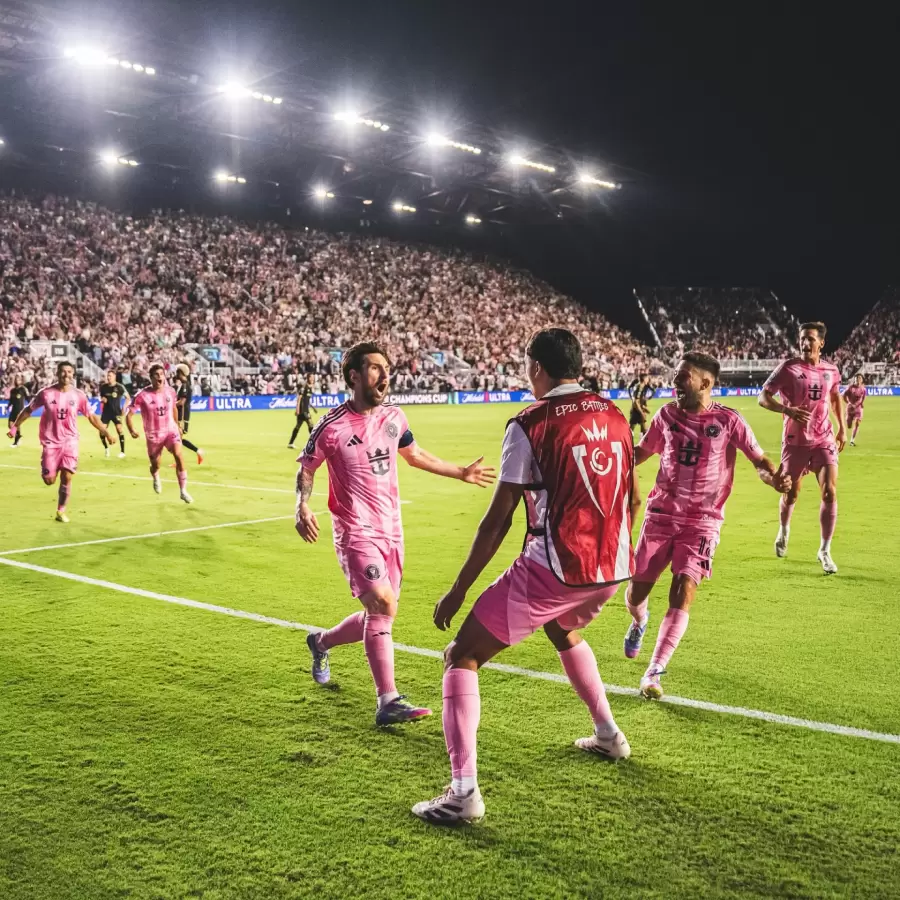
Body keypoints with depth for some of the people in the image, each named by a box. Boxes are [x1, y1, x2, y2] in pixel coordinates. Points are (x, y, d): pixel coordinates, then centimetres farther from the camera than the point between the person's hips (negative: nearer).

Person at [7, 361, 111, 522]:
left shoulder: (79, 395, -3)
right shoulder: (46, 393, -7)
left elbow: (91, 416, 6)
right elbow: (28, 410, 6)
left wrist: (106, 433, 2)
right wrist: (15, 426, 5)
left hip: (70, 441, 1)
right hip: (50, 441, -1)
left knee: (67, 477, -8)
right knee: (50, 480, -3)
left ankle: (61, 511, 9)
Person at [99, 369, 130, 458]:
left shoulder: (120, 387, -9)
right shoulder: (103, 387, 2)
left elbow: (127, 397, -2)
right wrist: (102, 399, -6)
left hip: (116, 412, -4)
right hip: (106, 411, 4)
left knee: (119, 429, -15)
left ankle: (122, 452, -6)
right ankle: (106, 448, 23)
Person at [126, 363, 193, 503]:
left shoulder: (170, 392, -6)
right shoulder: (142, 395, -18)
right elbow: (129, 414, -15)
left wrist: (177, 425, 22)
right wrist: (132, 431, -30)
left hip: (171, 430, 2)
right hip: (153, 435, -1)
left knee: (179, 456, -22)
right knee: (155, 465, 12)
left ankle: (183, 491, -15)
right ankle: (156, 479, 52)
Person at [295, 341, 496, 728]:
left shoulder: (394, 417, 4)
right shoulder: (333, 426, -12)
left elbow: (415, 455, 22)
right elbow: (306, 468, 1)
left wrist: (461, 473, 24)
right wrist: (303, 508, -16)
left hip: (391, 531, 6)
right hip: (356, 532, -6)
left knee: (378, 616, 11)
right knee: (382, 604, -21)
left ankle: (321, 642, 39)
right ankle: (388, 702, -15)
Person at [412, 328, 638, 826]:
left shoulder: (529, 425, -9)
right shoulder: (613, 415, 8)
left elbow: (497, 520, -9)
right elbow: (631, 499, 16)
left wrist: (457, 590, -1)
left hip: (552, 569, -7)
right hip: (611, 567, 7)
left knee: (461, 657, 4)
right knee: (563, 631, 38)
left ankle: (463, 792, -6)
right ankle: (608, 734, 45)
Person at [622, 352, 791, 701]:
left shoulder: (728, 420, -8)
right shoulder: (667, 414, 0)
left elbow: (759, 459, -4)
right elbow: (642, 452, 15)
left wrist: (774, 479, -26)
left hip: (702, 521, -3)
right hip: (661, 514, 3)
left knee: (682, 594, -17)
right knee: (635, 593, 4)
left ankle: (653, 673, -5)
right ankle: (639, 622, 43)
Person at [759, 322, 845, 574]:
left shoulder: (831, 371, 2)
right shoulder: (788, 368, -10)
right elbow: (763, 397, -12)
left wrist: (842, 428, 18)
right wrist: (787, 409, -30)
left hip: (824, 440, 2)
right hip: (795, 442, -2)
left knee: (830, 492, -11)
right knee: (791, 494, 11)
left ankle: (824, 551, 0)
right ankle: (783, 531, 43)